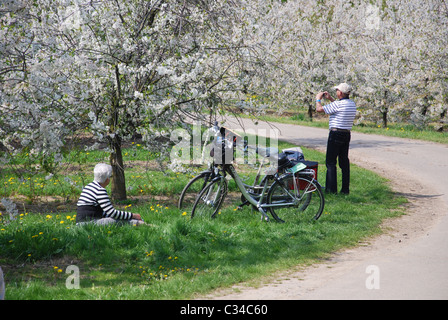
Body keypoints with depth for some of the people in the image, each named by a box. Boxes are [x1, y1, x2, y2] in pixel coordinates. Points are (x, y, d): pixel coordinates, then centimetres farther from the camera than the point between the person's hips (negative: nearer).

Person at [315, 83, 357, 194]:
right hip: (347, 134, 8)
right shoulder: (352, 104, 7)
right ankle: (345, 189, 12)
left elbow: (319, 109, -12)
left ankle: (331, 189, -5)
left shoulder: (338, 104, -17)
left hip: (336, 134, -7)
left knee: (330, 162, -2)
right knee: (344, 161, 11)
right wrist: (330, 98, 28)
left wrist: (318, 99, 6)